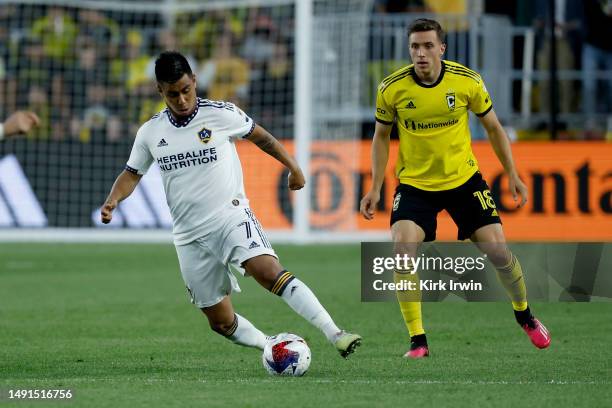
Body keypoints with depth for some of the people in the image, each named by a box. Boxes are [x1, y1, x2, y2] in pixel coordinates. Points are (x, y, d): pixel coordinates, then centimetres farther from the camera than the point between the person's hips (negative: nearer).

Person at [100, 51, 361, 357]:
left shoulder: (221, 114, -6)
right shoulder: (150, 133, 3)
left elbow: (260, 137, 10)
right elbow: (132, 173, 14)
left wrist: (293, 168, 14)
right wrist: (113, 200, -5)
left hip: (231, 217, -4)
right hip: (190, 237, 4)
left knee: (269, 271, -30)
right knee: (221, 322, 2)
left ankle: (335, 335, -34)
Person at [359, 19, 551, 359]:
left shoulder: (468, 82, -12)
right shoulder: (392, 89, -13)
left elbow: (493, 127, 3)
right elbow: (382, 136, 3)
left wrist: (512, 174, 1)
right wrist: (376, 189, -2)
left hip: (465, 180, 1)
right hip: (415, 184, 0)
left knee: (499, 252, -2)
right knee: (402, 250, -22)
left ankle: (524, 314, 29)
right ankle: (418, 340, -11)